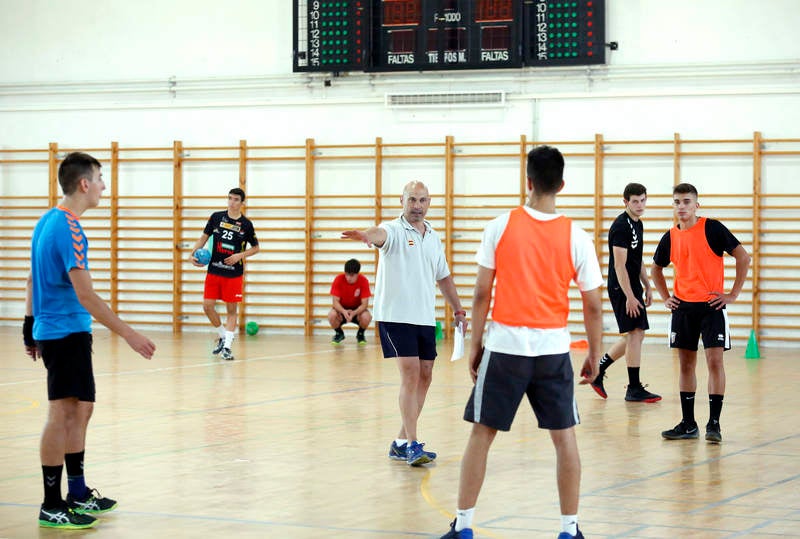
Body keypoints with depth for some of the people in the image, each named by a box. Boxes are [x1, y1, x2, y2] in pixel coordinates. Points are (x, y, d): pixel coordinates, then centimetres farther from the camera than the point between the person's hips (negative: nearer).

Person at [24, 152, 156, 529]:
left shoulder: (48, 222, 11)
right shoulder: (68, 229, -18)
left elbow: (34, 279, 19)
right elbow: (85, 294, -23)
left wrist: (31, 327, 25)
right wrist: (128, 334, -22)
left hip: (50, 329, 10)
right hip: (67, 332, -10)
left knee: (80, 411, 16)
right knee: (62, 414, -6)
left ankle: (77, 494, 23)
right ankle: (52, 507, -3)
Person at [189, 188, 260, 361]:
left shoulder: (246, 224, -3)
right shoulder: (217, 217, 2)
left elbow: (255, 248, 5)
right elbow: (204, 237, 9)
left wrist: (240, 255, -11)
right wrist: (193, 253, -5)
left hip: (234, 274, -2)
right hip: (214, 271, 2)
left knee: (232, 309, 0)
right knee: (208, 306, -1)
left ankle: (227, 347, 3)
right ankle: (222, 337, 20)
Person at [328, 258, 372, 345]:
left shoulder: (363, 281, -21)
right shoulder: (339, 279, -20)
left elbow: (364, 304, -21)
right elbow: (335, 301, -20)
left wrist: (354, 313, -41)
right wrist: (344, 311, -41)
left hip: (357, 310, 0)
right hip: (342, 309, 0)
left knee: (367, 317, -34)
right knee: (331, 315, -33)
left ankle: (360, 334, 3)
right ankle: (339, 333, 2)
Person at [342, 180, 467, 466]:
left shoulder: (433, 238, 14)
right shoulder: (394, 230, -6)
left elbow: (444, 277, 25)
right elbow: (381, 234, -32)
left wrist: (458, 309, 20)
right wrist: (367, 235, -55)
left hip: (426, 318, 7)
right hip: (395, 316, -7)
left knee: (424, 377, 6)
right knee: (410, 375, -14)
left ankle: (401, 442, 16)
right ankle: (412, 445, -15)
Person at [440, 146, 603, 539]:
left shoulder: (501, 227, -6)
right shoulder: (576, 238, -3)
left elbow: (481, 293, -3)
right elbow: (593, 306, 0)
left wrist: (475, 344, 6)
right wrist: (594, 357, 11)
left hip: (504, 346, -1)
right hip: (554, 348, 1)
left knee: (481, 434, 8)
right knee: (564, 437, 10)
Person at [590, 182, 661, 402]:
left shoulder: (638, 224, 14)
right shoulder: (621, 227, -16)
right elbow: (620, 265, -20)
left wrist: (647, 287, 20)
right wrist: (629, 297, -22)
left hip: (633, 287, 10)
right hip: (622, 288, -10)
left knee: (635, 335, 13)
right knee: (634, 334, -8)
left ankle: (597, 371, 21)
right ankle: (634, 389, -3)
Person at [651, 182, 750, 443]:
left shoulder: (712, 228, -7)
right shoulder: (670, 237, 6)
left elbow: (743, 257, -6)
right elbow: (656, 268, 24)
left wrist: (733, 294, -8)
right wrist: (665, 297, 12)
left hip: (711, 305, -4)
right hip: (682, 307, 5)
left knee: (714, 361, -8)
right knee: (686, 364, 8)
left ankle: (714, 423, -3)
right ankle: (688, 424, 14)